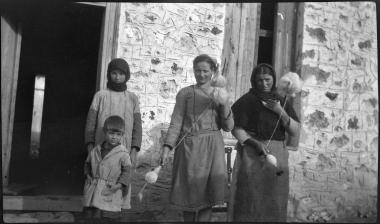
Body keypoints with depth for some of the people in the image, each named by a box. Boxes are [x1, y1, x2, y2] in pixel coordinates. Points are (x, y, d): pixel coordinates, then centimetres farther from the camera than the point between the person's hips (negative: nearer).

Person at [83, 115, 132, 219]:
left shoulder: (123, 154, -9)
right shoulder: (95, 150, 5)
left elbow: (127, 171, -9)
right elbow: (87, 163, 21)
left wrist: (119, 185, -19)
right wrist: (88, 175, 7)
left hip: (108, 190, -5)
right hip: (92, 188, 5)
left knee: (97, 214, -8)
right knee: (87, 213, 10)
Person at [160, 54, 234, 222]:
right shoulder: (185, 93, 3)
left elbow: (228, 127, 7)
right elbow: (176, 122, -1)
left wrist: (224, 105, -8)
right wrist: (167, 147, -12)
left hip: (212, 147, 2)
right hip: (190, 147, -2)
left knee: (206, 193, 1)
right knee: (190, 190, 5)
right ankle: (189, 219, 26)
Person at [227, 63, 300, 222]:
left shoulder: (282, 101, 14)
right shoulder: (247, 100, 0)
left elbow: (295, 131, 8)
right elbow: (236, 129, -7)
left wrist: (280, 111, -6)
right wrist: (255, 143, -22)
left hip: (278, 155, 4)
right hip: (252, 155, -4)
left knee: (274, 205, 7)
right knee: (250, 201, -4)